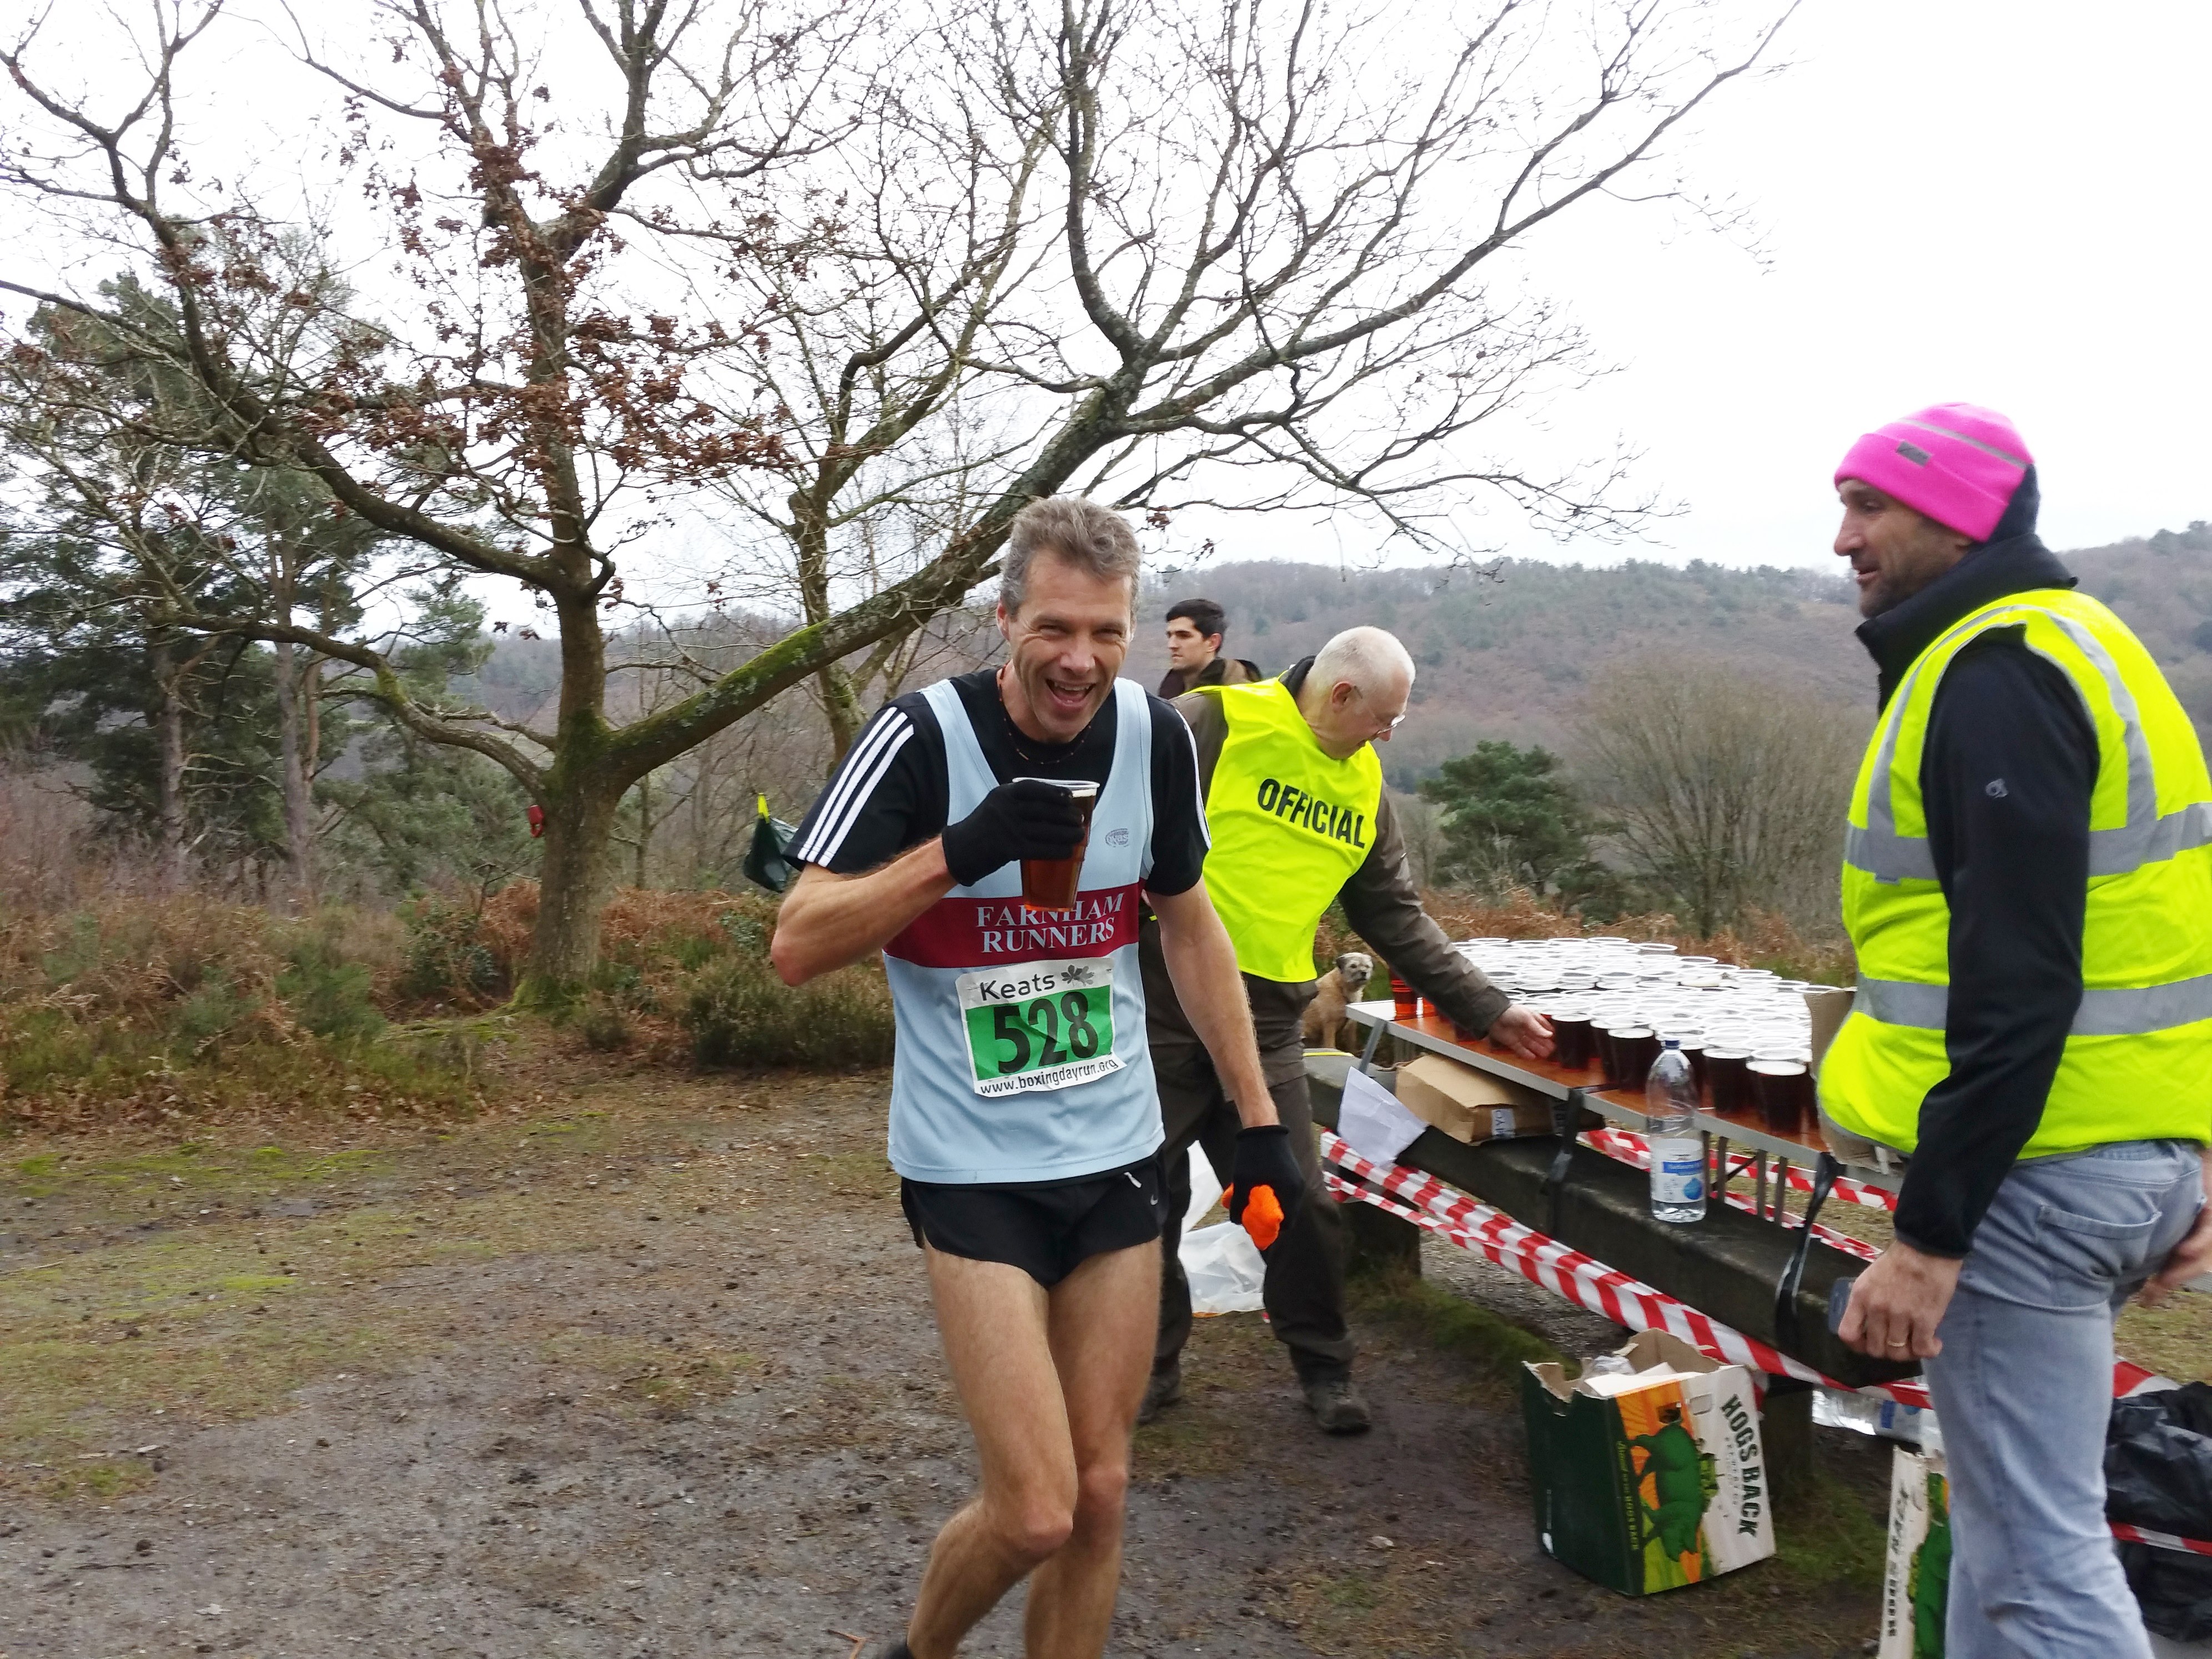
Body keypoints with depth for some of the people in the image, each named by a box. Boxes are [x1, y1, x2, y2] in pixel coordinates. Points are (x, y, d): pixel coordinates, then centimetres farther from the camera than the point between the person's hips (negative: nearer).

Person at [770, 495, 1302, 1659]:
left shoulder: (1154, 734, -1)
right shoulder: (924, 736, -14)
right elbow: (796, 947, -16)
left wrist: (1257, 1113, 12)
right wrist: (959, 850, -29)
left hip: (1117, 1157, 5)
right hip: (974, 1165, -4)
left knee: (1100, 1492, 10)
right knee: (1035, 1512, -5)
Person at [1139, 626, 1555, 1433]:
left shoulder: (1363, 783, 12)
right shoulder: (1209, 725, -10)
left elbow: (1397, 918, 16)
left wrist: (1487, 1008, 11)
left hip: (1266, 1029, 5)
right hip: (1160, 1010, -5)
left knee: (1300, 1203, 4)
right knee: (1148, 1199, 7)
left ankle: (1324, 1366, 25)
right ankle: (1152, 1365, 26)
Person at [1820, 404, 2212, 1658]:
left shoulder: (1998, 675, -16)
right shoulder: (2072, 646, 17)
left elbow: (2016, 988, -23)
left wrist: (1930, 1235, -21)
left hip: (2030, 1174, -11)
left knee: (2036, 1552, -2)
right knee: (2011, 1509, 22)